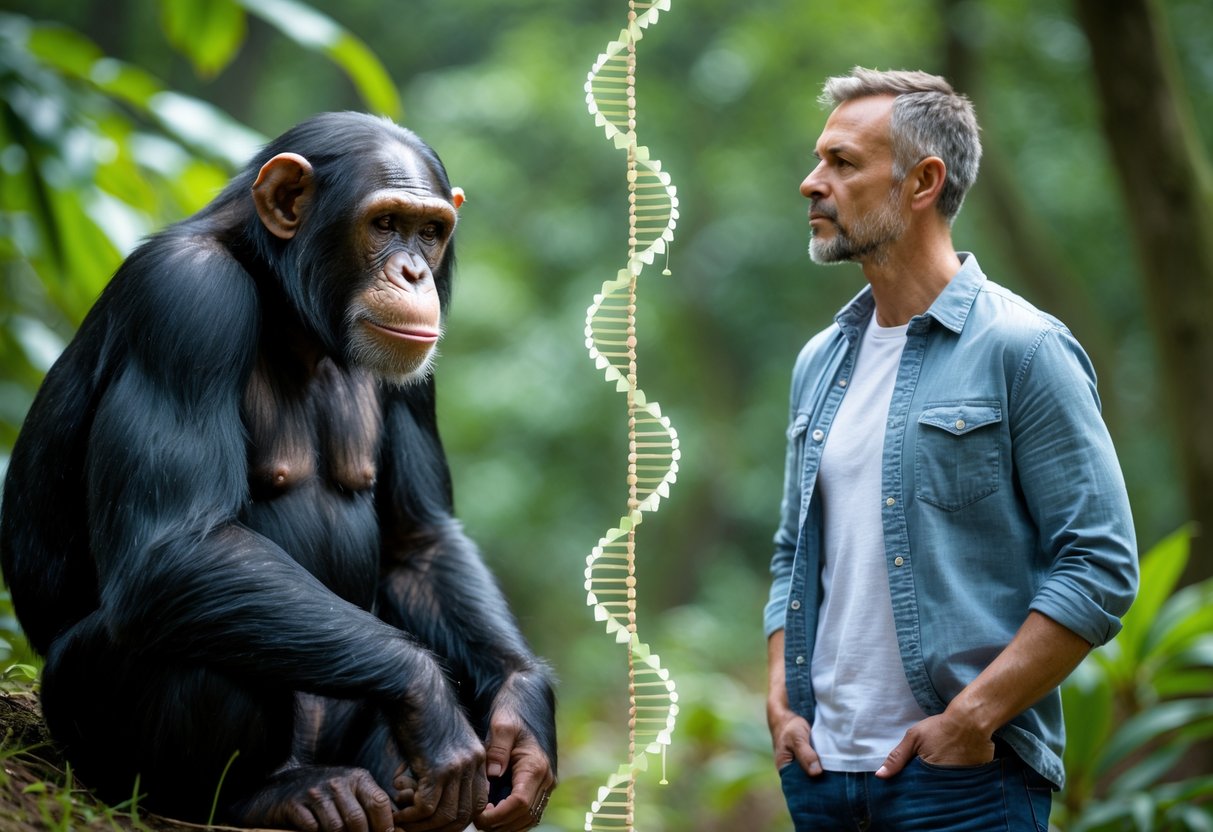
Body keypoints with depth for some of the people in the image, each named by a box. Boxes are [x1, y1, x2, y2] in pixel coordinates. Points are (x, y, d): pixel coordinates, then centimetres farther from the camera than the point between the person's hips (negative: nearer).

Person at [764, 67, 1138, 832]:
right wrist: (781, 700, 4)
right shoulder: (820, 362, 12)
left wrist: (973, 719, -16)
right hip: (823, 766, 6)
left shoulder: (1022, 349, -8)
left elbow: (1101, 566, -12)